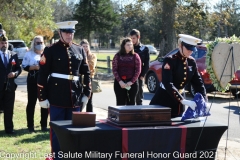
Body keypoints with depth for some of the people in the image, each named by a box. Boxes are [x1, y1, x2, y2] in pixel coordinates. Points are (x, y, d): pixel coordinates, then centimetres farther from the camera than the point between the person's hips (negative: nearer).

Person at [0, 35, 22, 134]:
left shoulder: (13, 55, 8)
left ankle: (9, 128, 13)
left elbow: (19, 68, 9)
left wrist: (15, 73, -11)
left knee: (9, 109, 7)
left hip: (10, 85, 2)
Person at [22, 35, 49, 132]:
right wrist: (35, 67, -17)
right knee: (31, 103, 2)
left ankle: (44, 125, 18)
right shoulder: (29, 54, 2)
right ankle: (30, 125, 10)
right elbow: (24, 66, -4)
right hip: (33, 81, -2)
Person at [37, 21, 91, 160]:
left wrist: (87, 93, 8)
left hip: (75, 97, 4)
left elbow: (86, 72, 14)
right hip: (57, 97, -4)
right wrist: (42, 97, -8)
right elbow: (42, 75, -5)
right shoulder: (51, 50, -4)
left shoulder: (80, 50, 9)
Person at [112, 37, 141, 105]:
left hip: (132, 83, 0)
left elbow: (138, 70, 0)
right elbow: (114, 70, 1)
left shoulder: (135, 56, 4)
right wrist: (120, 81, -11)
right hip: (119, 83, 0)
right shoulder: (117, 56, 5)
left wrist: (131, 82, -11)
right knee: (120, 103, 1)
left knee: (131, 103, 3)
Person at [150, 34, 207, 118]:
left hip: (177, 103, 6)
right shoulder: (169, 60, -18)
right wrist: (183, 101, -39)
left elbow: (198, 83, 4)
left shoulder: (192, 62, 1)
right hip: (162, 102, -6)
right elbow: (168, 84, -29)